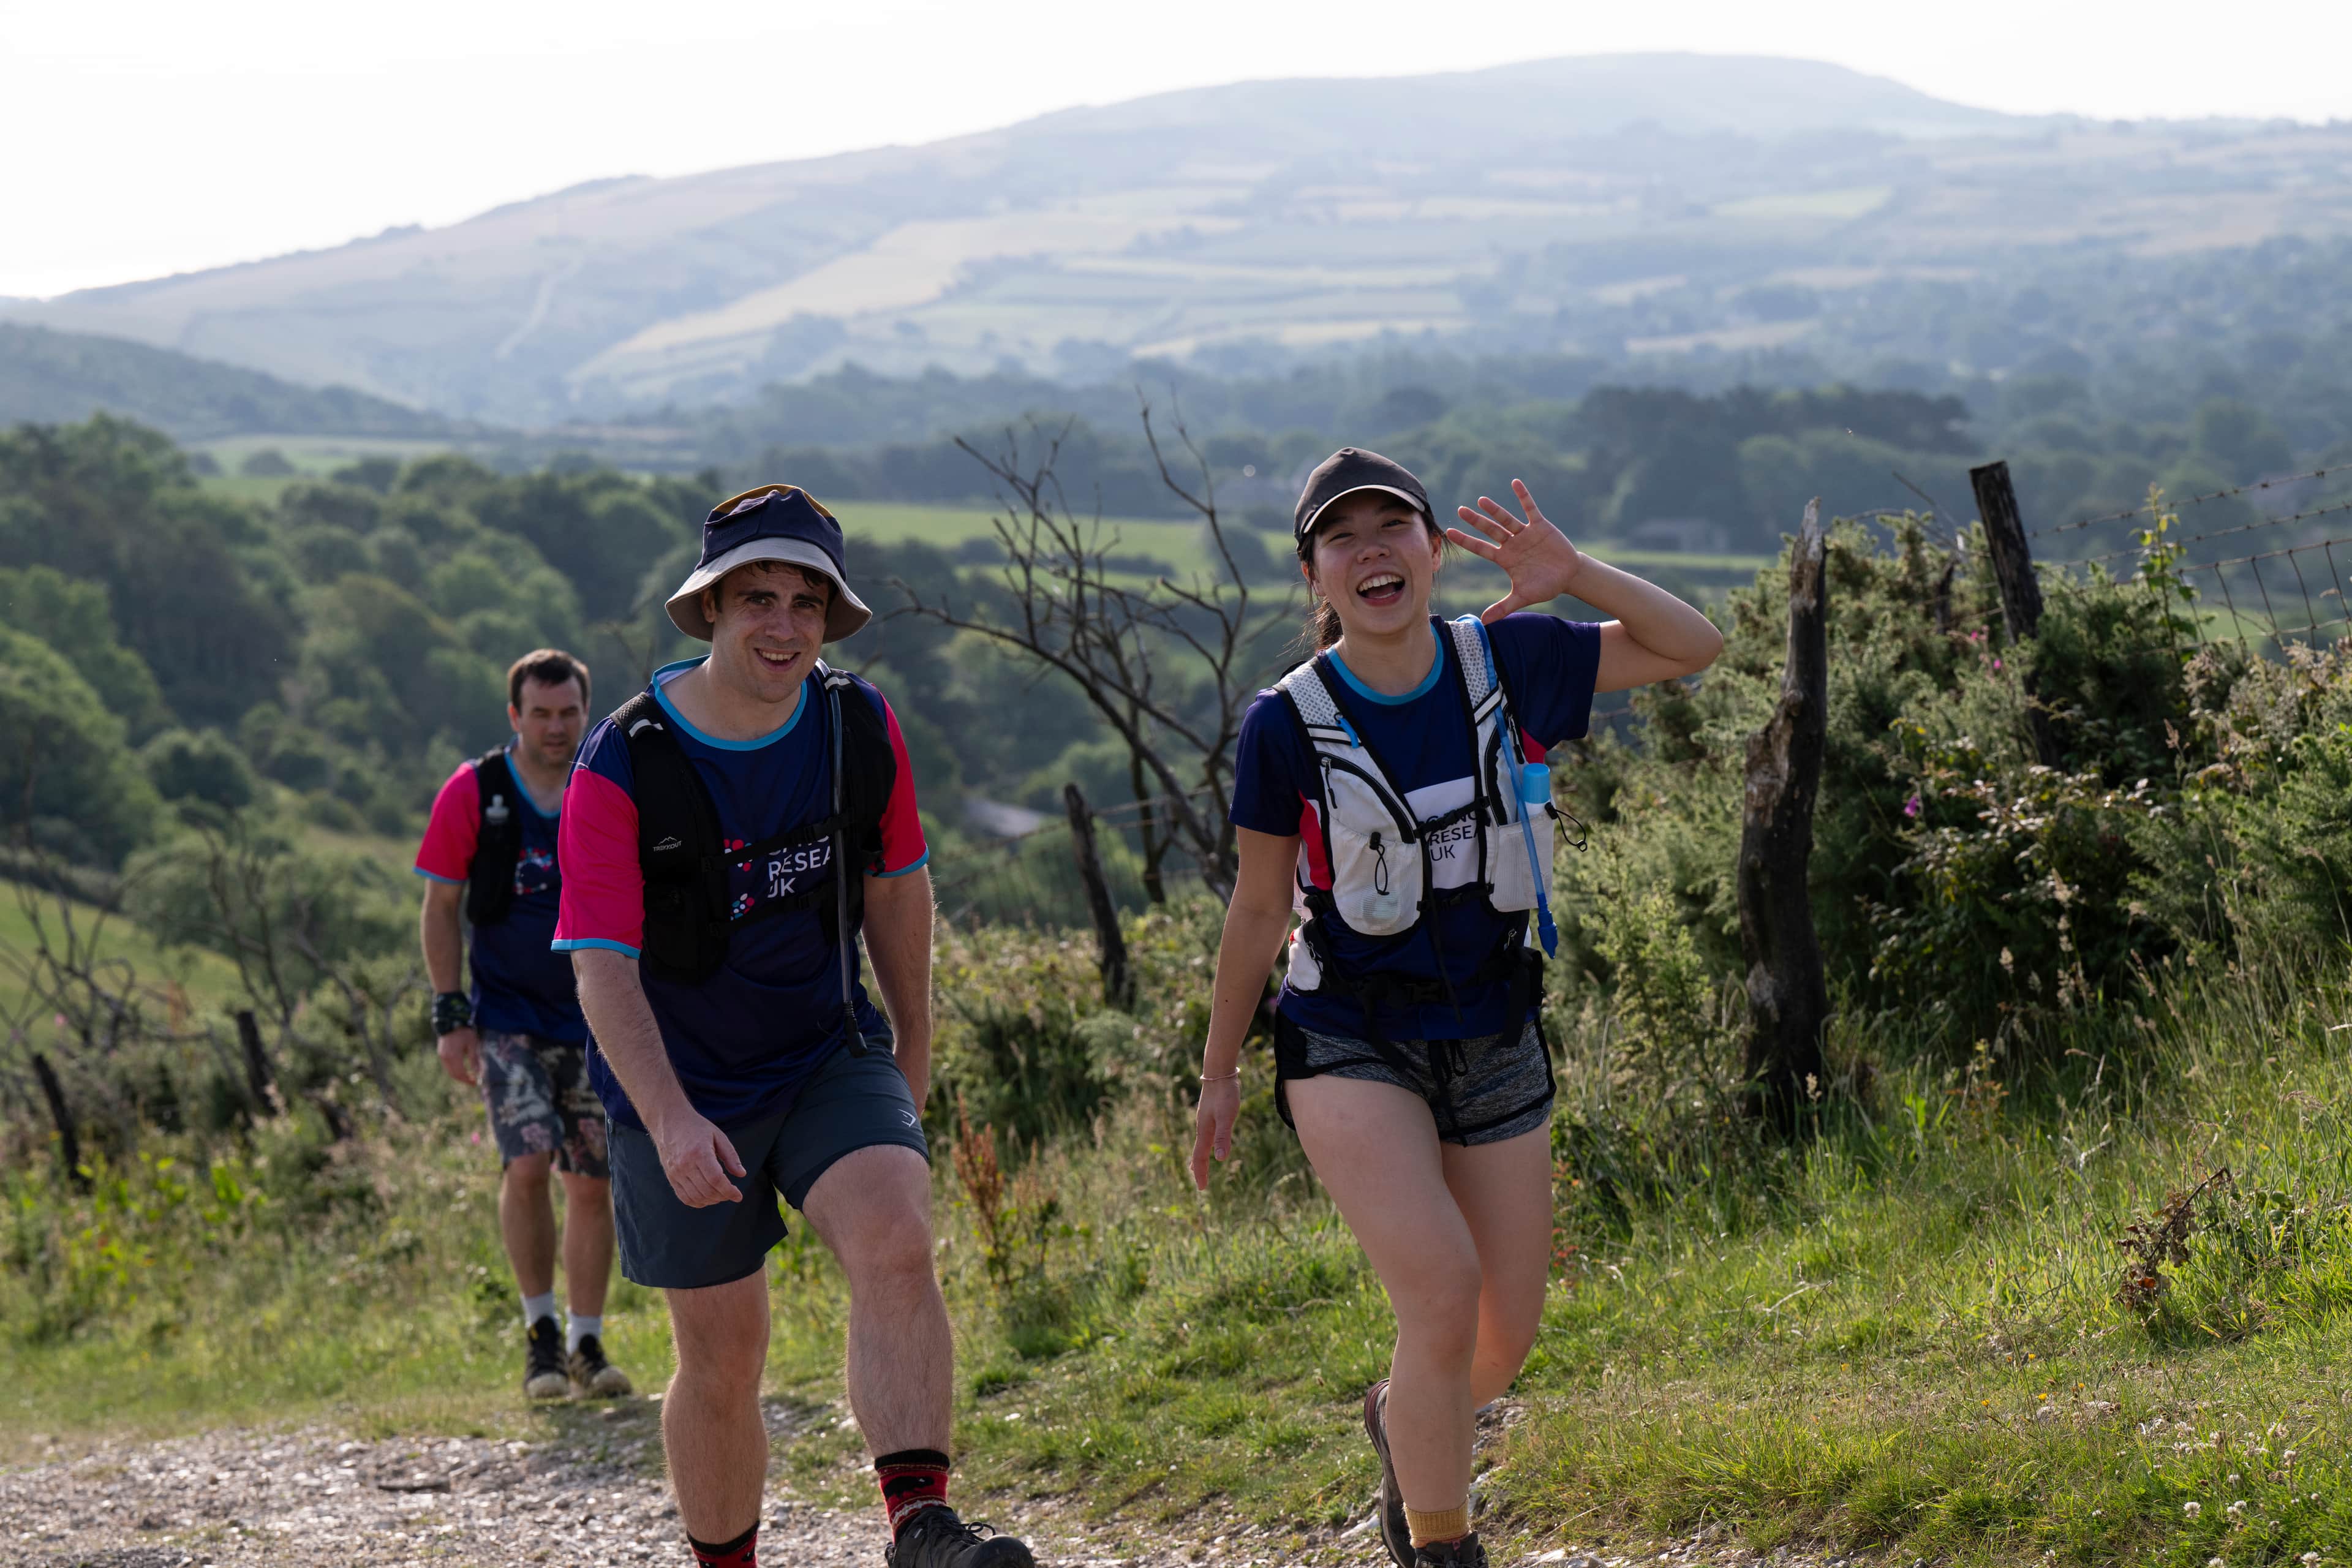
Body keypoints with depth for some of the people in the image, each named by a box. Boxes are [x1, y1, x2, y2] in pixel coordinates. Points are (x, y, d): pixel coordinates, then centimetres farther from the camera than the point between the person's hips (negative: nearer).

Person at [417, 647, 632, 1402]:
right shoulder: (472, 794, -5)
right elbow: (440, 908, 0)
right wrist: (450, 1015, -6)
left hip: (596, 1021, 2)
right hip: (507, 1017, -2)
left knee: (593, 1183, 1)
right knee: (527, 1163, -17)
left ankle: (586, 1344, 13)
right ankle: (540, 1331, -2)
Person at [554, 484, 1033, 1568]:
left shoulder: (862, 729, -4)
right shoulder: (624, 767, -17)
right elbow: (602, 963, -21)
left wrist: (913, 1054, 20)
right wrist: (670, 1120, -33)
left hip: (831, 1058, 2)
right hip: (681, 1091, -2)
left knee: (896, 1244, -26)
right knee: (722, 1363, 5)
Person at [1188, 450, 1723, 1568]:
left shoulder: (1507, 662, -5)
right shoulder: (1289, 724, -12)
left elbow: (1694, 648, 1)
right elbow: (1259, 909, -1)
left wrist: (1576, 577, -15)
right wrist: (1218, 1074, 6)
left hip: (1493, 1041, 4)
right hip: (1352, 1044, -4)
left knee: (1505, 1335, 9)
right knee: (1442, 1290, -23)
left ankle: (1399, 1421, 44)